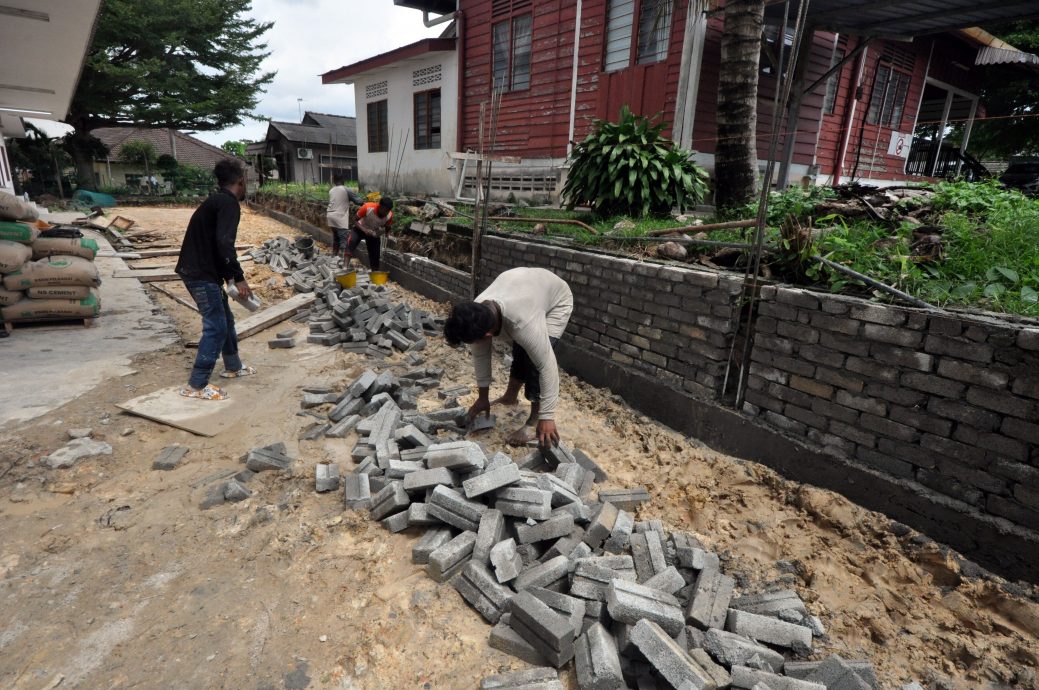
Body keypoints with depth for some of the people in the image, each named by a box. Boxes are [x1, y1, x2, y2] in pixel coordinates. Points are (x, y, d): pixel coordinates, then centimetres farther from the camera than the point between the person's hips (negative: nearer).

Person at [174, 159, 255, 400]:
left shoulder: (216, 201, 18)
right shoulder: (229, 203, -13)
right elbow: (224, 243, -25)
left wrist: (230, 276, 24)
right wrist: (239, 278, -21)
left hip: (198, 271, 10)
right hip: (202, 274, -10)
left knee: (225, 319, 20)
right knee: (216, 327, -6)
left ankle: (233, 366, 35)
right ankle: (196, 385, -2)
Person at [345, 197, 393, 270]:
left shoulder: (389, 215, -23)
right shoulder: (368, 208, -32)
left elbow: (387, 228, -6)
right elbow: (355, 221, -22)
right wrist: (364, 230, -39)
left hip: (374, 233, 3)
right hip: (360, 229, -3)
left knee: (374, 256, -3)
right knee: (351, 242, -30)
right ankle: (344, 268, -36)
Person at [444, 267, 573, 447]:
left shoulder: (523, 323, -46)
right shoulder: (477, 314, -25)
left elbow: (547, 366, -38)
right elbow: (480, 356, -10)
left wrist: (546, 417, -33)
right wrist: (483, 396, -2)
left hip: (556, 301, -6)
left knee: (534, 360, -18)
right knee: (519, 351, 18)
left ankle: (535, 422, -5)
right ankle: (511, 396, 42)